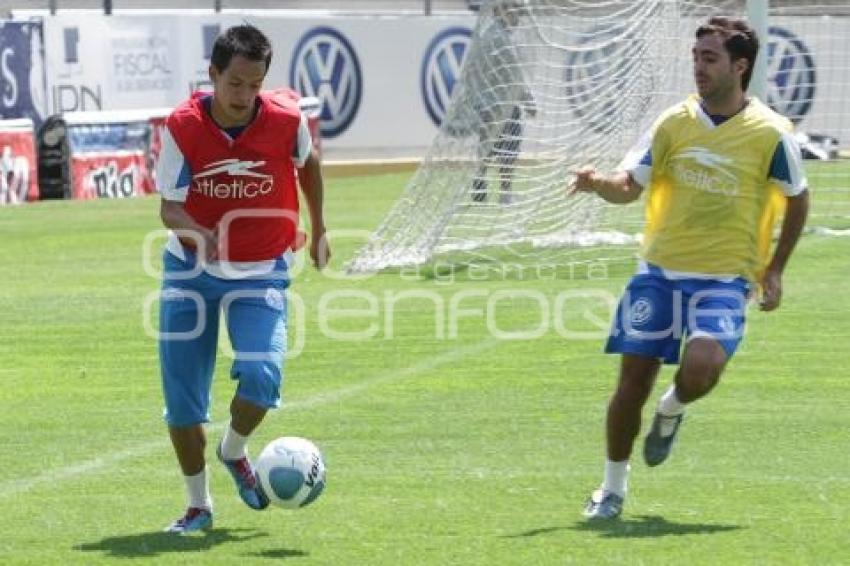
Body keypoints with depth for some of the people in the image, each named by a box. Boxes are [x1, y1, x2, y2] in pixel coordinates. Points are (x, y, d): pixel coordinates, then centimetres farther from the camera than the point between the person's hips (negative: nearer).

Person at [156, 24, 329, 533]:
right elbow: (170, 206, -15)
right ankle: (199, 505, 18)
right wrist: (197, 232, -37)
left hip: (260, 273, 0)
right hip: (191, 270, 1)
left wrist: (319, 231, 19)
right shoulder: (182, 127, -16)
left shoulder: (287, 120, -14)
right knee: (181, 395, -2)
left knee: (262, 376, -23)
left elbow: (308, 163, 9)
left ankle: (234, 452, 11)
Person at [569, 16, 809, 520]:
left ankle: (671, 411, 11)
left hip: (725, 278, -2)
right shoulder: (674, 123, 1)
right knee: (633, 379, 0)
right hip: (660, 270, 3)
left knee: (701, 367, -26)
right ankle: (613, 487, 20)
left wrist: (775, 270, 7)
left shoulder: (770, 133, -6)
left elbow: (798, 199, 9)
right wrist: (598, 183, -16)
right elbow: (630, 186, 6)